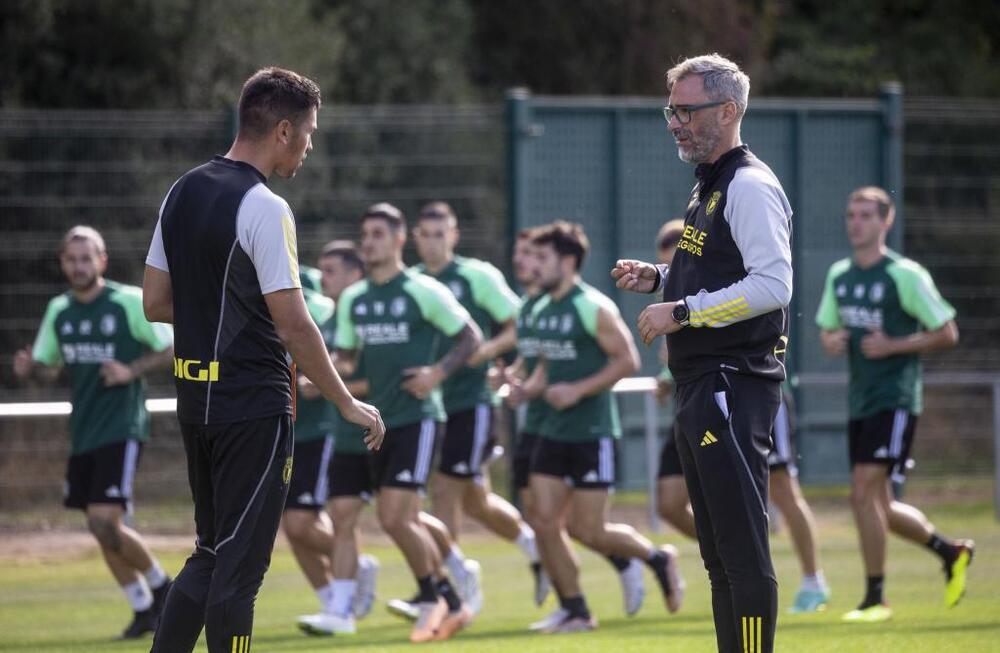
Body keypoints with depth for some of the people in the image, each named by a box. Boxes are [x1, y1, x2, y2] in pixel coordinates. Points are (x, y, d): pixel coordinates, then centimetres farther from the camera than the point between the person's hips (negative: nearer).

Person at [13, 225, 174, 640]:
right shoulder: (59, 310, 9)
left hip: (121, 429, -7)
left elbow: (172, 350, -4)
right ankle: (143, 610, 22)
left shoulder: (130, 302, -8)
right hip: (83, 434, 7)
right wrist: (28, 370, -6)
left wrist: (131, 371, -19)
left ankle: (160, 585, 7)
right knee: (101, 529, 8)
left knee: (105, 522, -17)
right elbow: (47, 367, 18)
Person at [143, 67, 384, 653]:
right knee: (239, 565, -2)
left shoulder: (183, 193, 9)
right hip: (254, 406, -8)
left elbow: (155, 302, 12)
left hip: (195, 400, 8)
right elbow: (294, 324, -18)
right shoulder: (263, 209, -16)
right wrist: (348, 403, -10)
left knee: (212, 554, 16)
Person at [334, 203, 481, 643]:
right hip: (380, 420, 7)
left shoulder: (423, 292, -7)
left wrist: (439, 372, -16)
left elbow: (471, 336, -2)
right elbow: (346, 357, 19)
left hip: (418, 418, -7)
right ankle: (452, 606, 21)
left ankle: (430, 597, 5)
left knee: (397, 517, -17)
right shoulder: (353, 299, 11)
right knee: (395, 520, 8)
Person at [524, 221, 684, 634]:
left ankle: (657, 558, 18)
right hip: (554, 431, 8)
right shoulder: (541, 311, 12)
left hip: (592, 433, -8)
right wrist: (529, 387, 3)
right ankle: (575, 612, 8)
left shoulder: (593, 308, -12)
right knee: (546, 523, -1)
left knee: (586, 529, -6)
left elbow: (627, 361, -14)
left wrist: (577, 391, -19)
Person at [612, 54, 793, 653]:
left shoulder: (751, 186, -13)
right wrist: (659, 279, 12)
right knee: (717, 551, 14)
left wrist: (682, 311, -20)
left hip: (736, 389, -11)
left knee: (744, 551, -12)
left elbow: (772, 285, -24)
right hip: (701, 389, 11)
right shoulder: (709, 187, 19)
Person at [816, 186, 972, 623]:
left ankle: (875, 598, -8)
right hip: (859, 401, 8)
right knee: (877, 506, 9)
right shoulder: (839, 275, 11)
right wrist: (830, 341, 0)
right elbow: (827, 328, 23)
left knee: (864, 492, -16)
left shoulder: (905, 275, -9)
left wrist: (893, 346, -17)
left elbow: (946, 334, -8)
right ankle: (951, 552, 31)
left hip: (894, 400, -8)